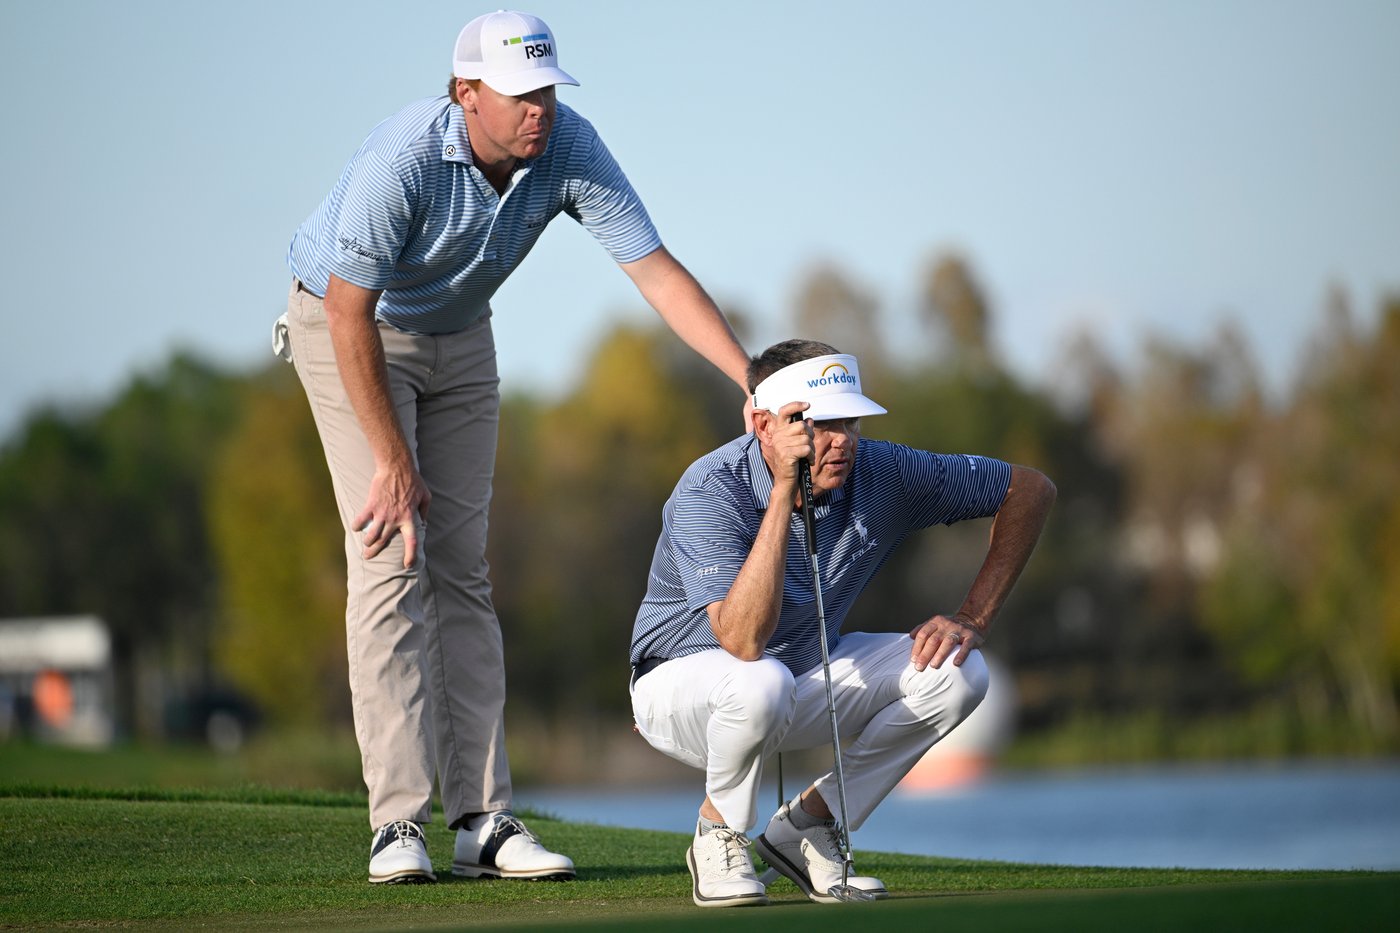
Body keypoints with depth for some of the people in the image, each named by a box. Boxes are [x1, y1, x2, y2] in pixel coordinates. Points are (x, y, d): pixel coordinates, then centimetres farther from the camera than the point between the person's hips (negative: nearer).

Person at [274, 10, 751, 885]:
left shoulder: (570, 148, -22)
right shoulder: (404, 158, -35)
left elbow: (658, 271, -21)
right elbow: (349, 311, -29)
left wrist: (757, 381, -31)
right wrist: (393, 461, -25)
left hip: (458, 336, 5)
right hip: (350, 329, -5)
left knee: (462, 571, 1)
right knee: (391, 563, -15)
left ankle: (482, 818, -1)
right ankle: (400, 824, -17)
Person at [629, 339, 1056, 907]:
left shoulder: (881, 473, -16)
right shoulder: (710, 491, -29)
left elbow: (1030, 488, -4)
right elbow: (743, 639, -43)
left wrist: (973, 620, -11)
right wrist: (784, 491, -45)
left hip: (807, 676, 5)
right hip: (685, 681, -5)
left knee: (957, 670, -16)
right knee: (762, 682, -40)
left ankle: (805, 825, -2)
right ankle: (718, 835, -9)